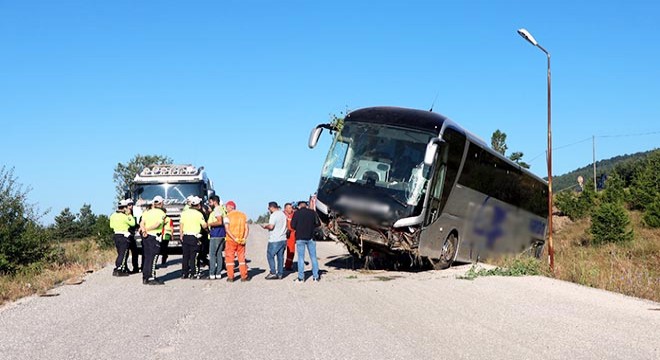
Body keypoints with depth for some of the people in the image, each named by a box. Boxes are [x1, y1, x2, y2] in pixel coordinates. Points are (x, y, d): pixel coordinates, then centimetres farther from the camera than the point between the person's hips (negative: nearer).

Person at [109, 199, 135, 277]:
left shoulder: (113, 216, 7)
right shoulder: (124, 216, -18)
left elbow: (111, 226, 15)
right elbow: (133, 223, -9)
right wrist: (129, 215, -3)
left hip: (116, 235, 8)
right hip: (124, 236, -8)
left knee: (121, 253, 17)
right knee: (123, 254, -3)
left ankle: (124, 269, 20)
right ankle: (118, 270, -6)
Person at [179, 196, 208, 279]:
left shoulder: (184, 212, 6)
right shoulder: (199, 214, -8)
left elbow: (181, 225, 8)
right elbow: (204, 226, -6)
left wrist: (181, 235, 15)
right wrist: (207, 223, 15)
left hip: (185, 236, 5)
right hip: (194, 237, -5)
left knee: (185, 256, 11)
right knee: (193, 256, 0)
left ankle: (184, 273, 14)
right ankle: (193, 274, 0)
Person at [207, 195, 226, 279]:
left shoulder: (217, 210, -12)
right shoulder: (222, 209, 17)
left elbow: (219, 222, -23)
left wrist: (209, 224, -13)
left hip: (215, 235, -10)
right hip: (221, 234, 10)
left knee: (212, 254, -6)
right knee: (219, 254, 10)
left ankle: (212, 274, -8)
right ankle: (218, 273, 12)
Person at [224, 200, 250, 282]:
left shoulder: (228, 216, -7)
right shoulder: (243, 215, 8)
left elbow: (227, 229, -16)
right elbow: (247, 228, 2)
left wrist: (234, 239, -17)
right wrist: (244, 238, -5)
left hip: (230, 240, -4)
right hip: (241, 241, 4)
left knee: (229, 258, 5)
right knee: (242, 258, 11)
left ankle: (230, 277, 3)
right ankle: (244, 276, 10)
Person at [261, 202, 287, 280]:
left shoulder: (274, 215, -14)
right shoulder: (283, 214, 13)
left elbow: (271, 226, -23)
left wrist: (265, 226, -4)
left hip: (275, 240, -8)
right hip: (283, 239, 8)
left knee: (270, 256, 1)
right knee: (280, 256, 9)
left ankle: (273, 273, -3)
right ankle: (280, 273, 11)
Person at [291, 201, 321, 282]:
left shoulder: (297, 213, -7)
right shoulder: (312, 212, 1)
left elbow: (293, 226, -9)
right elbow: (318, 223, 3)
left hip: (300, 238, -2)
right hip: (310, 238, 2)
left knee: (301, 258, 3)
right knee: (313, 257, 9)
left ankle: (301, 277, 2)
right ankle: (316, 276, 9)